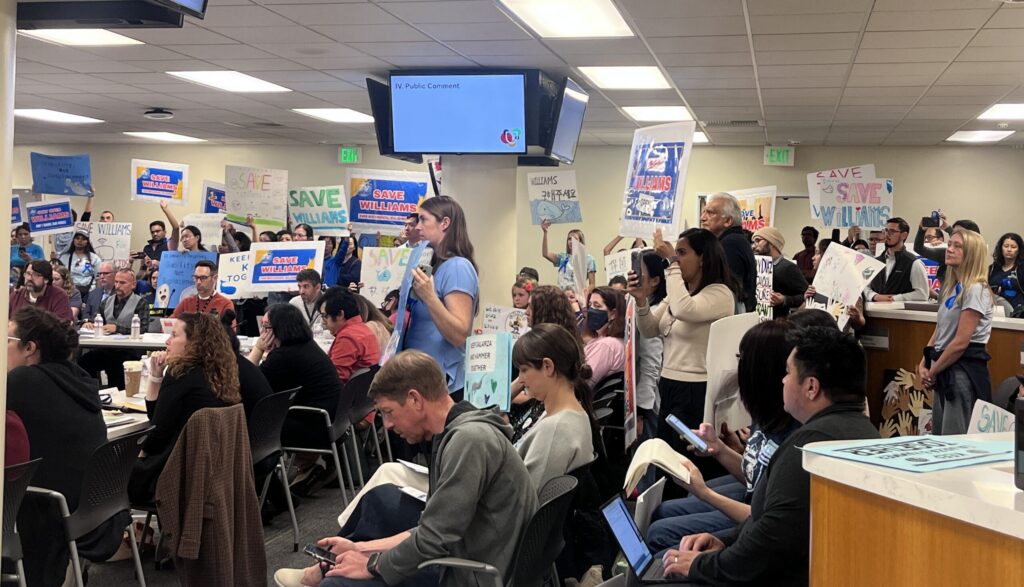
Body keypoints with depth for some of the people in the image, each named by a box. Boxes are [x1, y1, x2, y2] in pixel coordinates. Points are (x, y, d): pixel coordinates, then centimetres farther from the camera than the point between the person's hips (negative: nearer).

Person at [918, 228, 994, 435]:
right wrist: (923, 365, 2)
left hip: (964, 371, -9)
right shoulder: (952, 288, 14)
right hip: (945, 370, 9)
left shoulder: (975, 290, -15)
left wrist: (932, 372, -10)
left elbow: (960, 342, -19)